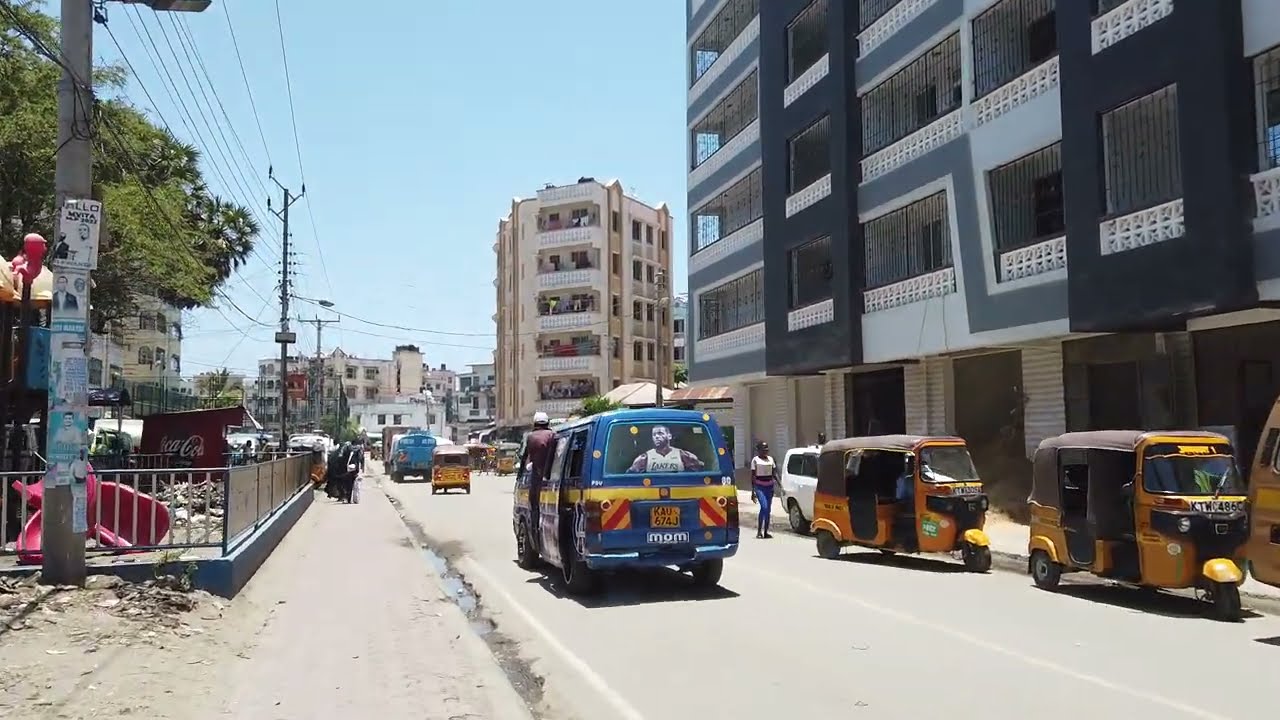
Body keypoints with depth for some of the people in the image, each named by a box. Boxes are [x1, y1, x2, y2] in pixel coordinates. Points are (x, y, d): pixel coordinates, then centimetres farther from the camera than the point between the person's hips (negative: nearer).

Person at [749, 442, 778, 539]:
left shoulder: (770, 459, 12)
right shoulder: (755, 460, -2)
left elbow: (774, 474, 14)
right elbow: (753, 476, -2)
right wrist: (753, 490, -6)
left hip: (769, 486, 5)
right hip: (759, 486, -5)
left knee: (768, 509, 6)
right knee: (764, 507, -18)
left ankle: (766, 532, 12)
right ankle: (759, 531, -12)